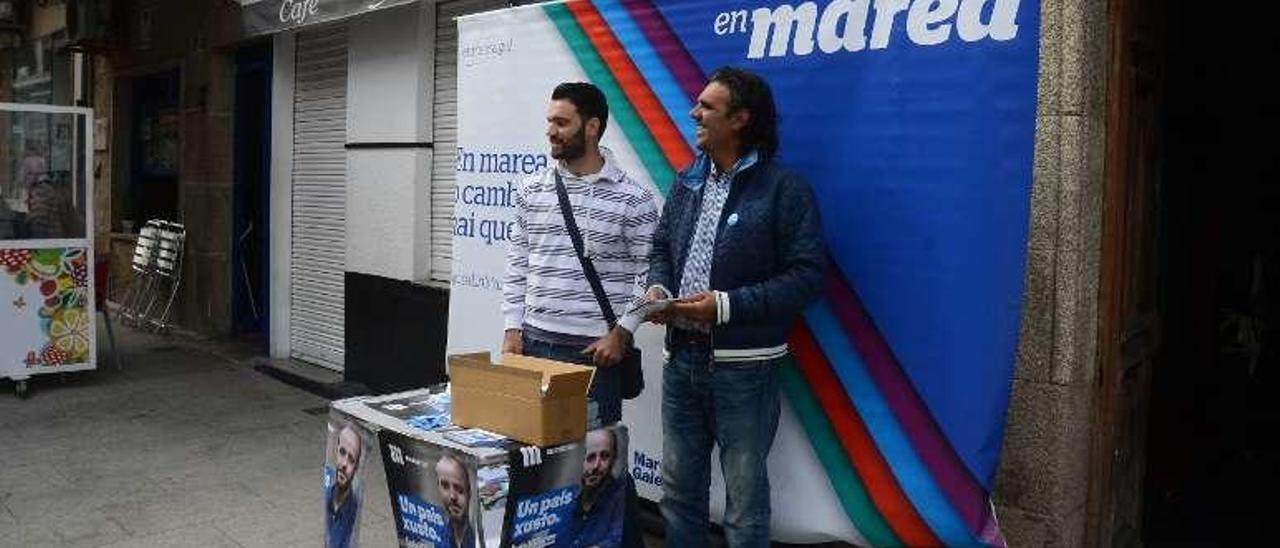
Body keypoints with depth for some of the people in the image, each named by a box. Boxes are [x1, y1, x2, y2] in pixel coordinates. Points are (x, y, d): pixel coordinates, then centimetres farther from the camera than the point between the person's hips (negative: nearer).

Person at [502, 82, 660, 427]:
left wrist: (621, 332, -10)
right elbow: (516, 267, 10)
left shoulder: (634, 199, -6)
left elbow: (649, 273, -4)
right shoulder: (531, 192, 7)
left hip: (597, 349, -3)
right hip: (534, 341, 4)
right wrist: (513, 330, 4)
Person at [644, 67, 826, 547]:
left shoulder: (784, 188, -11)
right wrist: (658, 288, -3)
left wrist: (726, 305, -22)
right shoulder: (688, 181, 10)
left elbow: (807, 275, -16)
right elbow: (661, 247, 19)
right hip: (681, 356, 6)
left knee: (745, 494, 10)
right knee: (679, 485, 19)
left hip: (744, 366, -6)